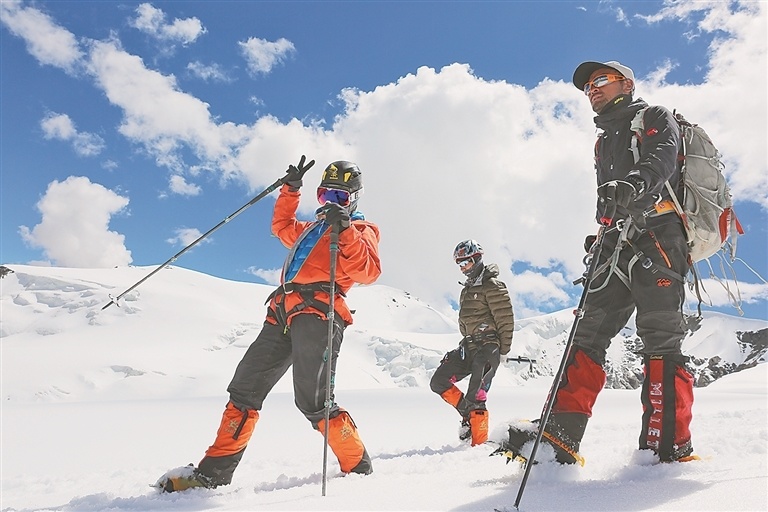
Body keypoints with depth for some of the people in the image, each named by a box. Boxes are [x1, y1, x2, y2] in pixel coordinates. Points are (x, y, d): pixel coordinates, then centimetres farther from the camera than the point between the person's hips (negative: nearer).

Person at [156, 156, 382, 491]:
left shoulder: (361, 230, 11)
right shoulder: (312, 228, 32)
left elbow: (368, 272, -6)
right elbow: (282, 227, 48)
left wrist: (345, 230, -16)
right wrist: (290, 189, 37)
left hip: (318, 312, -7)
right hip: (284, 312, 8)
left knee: (313, 401, -16)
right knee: (244, 390, 3)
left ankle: (359, 469, 1)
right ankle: (213, 472, 8)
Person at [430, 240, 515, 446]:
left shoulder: (492, 285, -7)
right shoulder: (467, 290, 19)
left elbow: (506, 318, -11)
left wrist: (502, 350, -12)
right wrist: (466, 344, 17)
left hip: (487, 347, -9)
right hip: (468, 346, 9)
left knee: (475, 397, -13)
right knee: (438, 381, 2)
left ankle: (479, 445, -4)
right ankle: (468, 413, 12)